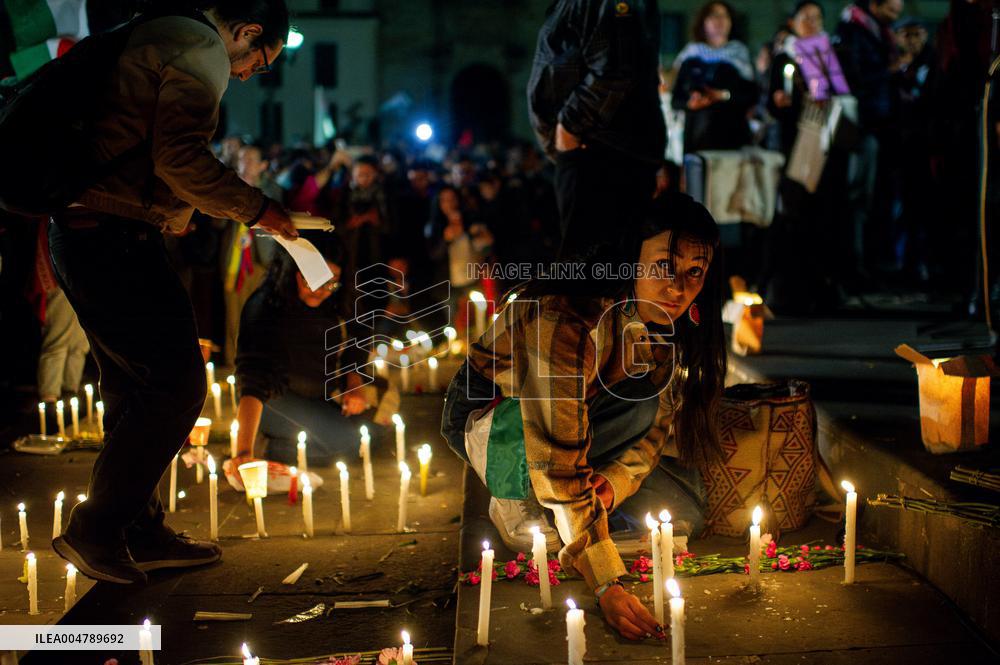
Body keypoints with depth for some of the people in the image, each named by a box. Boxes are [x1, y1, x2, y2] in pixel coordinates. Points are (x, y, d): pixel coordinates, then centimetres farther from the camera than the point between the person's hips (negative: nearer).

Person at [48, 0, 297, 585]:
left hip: (78, 231, 11)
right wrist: (256, 209, -10)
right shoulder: (202, 51, -8)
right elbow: (180, 157, -21)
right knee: (177, 385, -5)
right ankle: (94, 530, 1)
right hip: (117, 239, -11)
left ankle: (141, 533, 23)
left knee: (135, 388, 15)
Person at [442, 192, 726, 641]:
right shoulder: (568, 318, -37)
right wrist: (606, 585, -41)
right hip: (483, 419, -6)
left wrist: (616, 480, -28)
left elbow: (660, 423, -6)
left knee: (684, 515, -9)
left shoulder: (672, 320, -13)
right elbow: (559, 458, -39)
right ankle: (516, 500, -13)